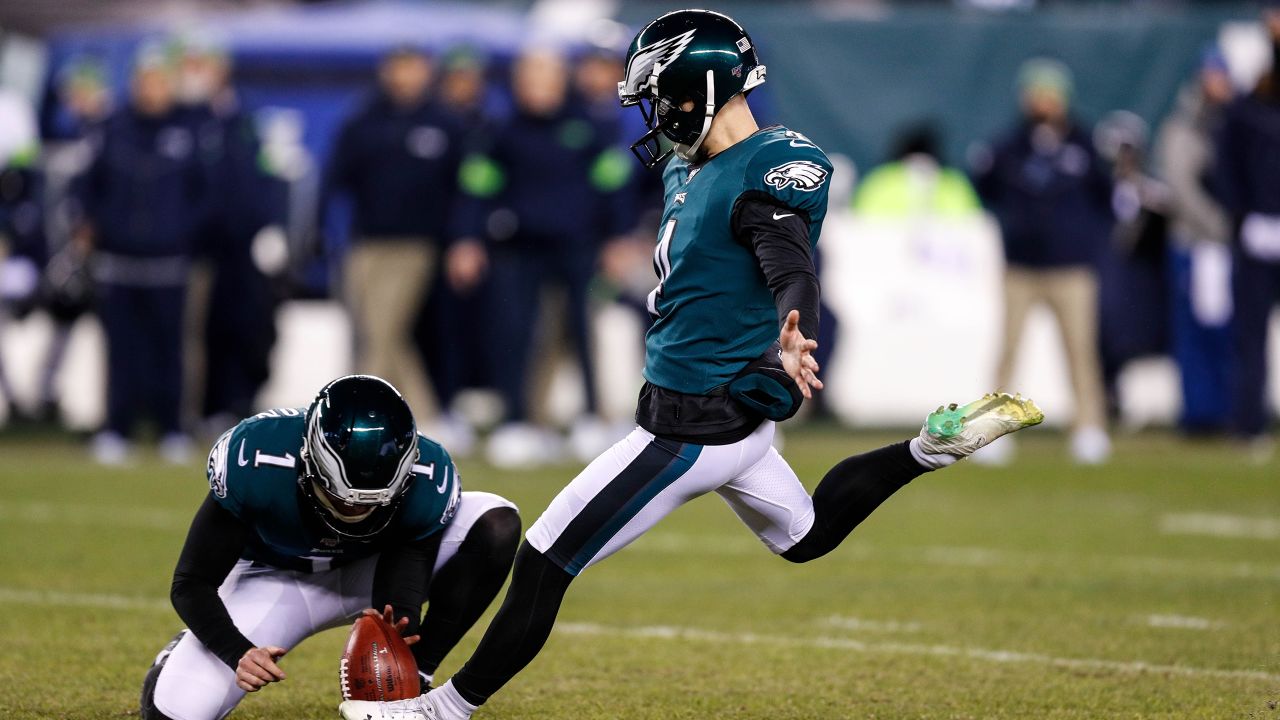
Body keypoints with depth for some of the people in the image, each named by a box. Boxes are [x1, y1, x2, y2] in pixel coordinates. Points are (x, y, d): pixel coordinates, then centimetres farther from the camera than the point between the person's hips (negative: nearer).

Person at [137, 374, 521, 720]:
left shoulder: (428, 479, -32)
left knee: (496, 524, -25)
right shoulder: (255, 459, -35)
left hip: (371, 573, 1)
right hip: (276, 577, -1)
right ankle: (178, 659, 18)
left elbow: (399, 614, -27)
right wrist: (239, 654, -42)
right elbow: (192, 584, -24)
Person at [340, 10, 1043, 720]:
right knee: (806, 534, 29)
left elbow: (795, 275, -36)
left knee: (544, 560, -6)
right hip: (719, 411, 10)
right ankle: (934, 444, 24)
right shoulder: (689, 168, 8)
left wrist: (791, 342, -51)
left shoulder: (774, 168, -21)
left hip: (696, 430, -10)